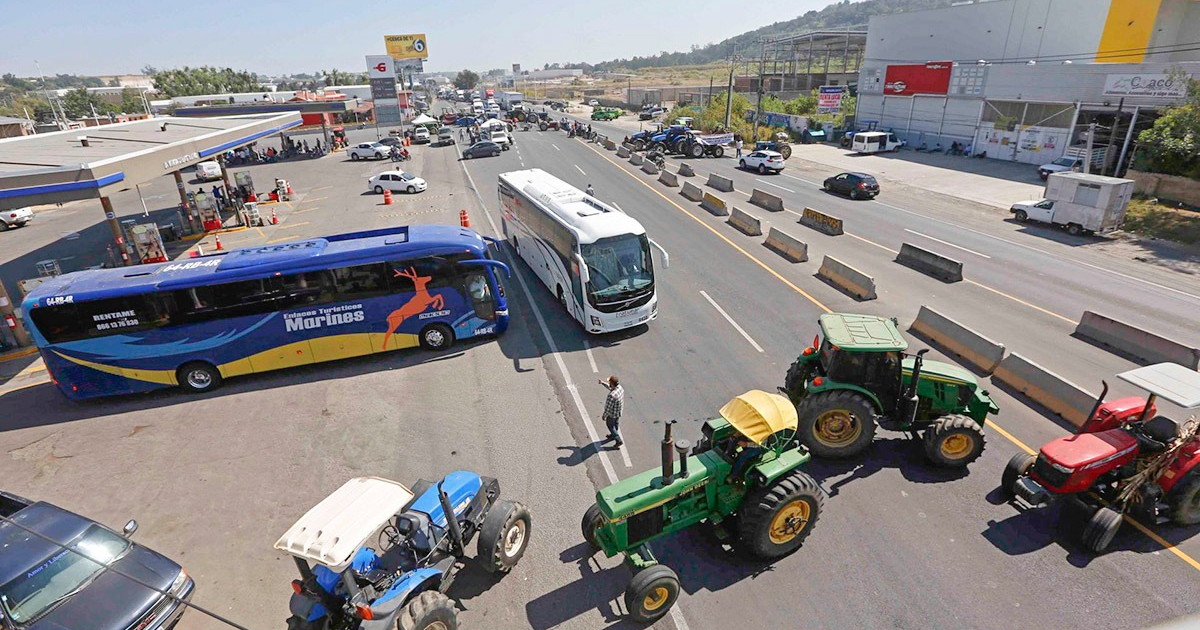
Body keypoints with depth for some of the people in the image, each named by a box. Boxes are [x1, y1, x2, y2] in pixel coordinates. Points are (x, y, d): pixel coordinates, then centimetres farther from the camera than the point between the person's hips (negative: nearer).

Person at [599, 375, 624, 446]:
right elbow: (610, 387, 8)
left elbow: (608, 408, -29)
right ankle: (613, 435, 55)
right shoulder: (620, 387, -17)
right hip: (619, 411, 7)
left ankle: (618, 440, 26)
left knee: (610, 424, 20)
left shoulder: (612, 395, -41)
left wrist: (604, 416, -13)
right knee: (616, 423, 30)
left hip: (612, 413, -7)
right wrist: (603, 382, 7)